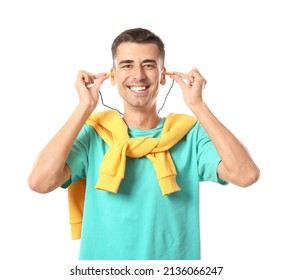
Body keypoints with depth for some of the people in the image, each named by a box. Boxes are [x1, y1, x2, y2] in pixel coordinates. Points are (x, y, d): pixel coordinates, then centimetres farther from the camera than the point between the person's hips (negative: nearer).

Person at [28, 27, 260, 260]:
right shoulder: (92, 134, -8)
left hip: (175, 257, 0)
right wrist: (85, 107, -17)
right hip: (103, 261, 0)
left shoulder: (191, 134, -9)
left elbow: (246, 174, -23)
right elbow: (40, 182, -21)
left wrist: (197, 104, -18)